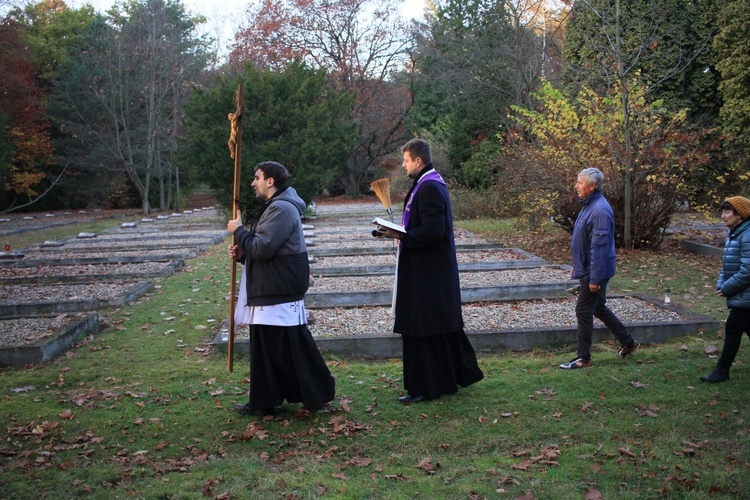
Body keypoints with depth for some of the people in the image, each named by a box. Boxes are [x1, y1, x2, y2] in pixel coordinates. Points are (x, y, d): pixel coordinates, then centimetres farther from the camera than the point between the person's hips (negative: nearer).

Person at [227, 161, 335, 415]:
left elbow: (261, 249, -24)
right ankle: (263, 402, 22)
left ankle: (316, 394, 10)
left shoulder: (282, 209, -17)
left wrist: (238, 230, -9)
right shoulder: (273, 207, 18)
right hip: (268, 292, 11)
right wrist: (242, 253, 6)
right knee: (265, 348, 14)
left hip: (280, 295, -11)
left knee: (292, 346, -3)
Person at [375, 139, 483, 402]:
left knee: (421, 329, -2)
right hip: (436, 270, 11)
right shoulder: (432, 184, 13)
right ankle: (461, 373, 30)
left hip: (427, 274, -11)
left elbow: (432, 231, -27)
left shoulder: (429, 188, -19)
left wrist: (400, 235, -18)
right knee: (444, 325, 18)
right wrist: (399, 231, 8)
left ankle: (426, 387, 6)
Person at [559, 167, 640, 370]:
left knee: (584, 312, -2)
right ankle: (628, 343, 32)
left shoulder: (600, 210, -23)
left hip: (595, 271, -10)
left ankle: (583, 358, 9)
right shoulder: (589, 205, 9)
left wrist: (595, 278, -24)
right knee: (599, 308, 20)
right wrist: (577, 266, 21)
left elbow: (599, 247, -25)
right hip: (587, 269, 10)